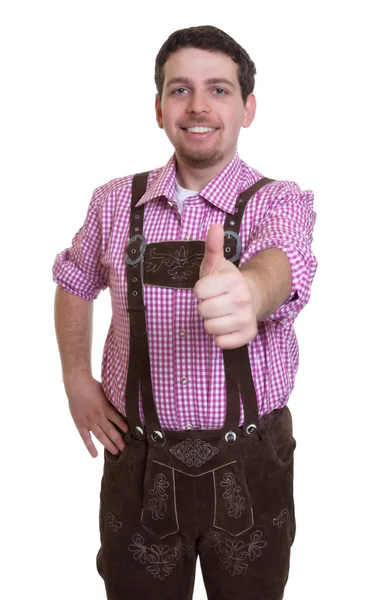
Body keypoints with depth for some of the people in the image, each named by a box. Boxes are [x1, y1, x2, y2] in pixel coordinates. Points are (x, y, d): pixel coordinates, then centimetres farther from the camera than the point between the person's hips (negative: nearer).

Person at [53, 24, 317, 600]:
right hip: (139, 459, 2)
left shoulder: (282, 201, -9)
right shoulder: (115, 201, -2)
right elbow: (74, 282, 15)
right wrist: (76, 377, 3)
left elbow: (283, 259, -32)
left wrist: (248, 291, -54)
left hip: (248, 463, -1)